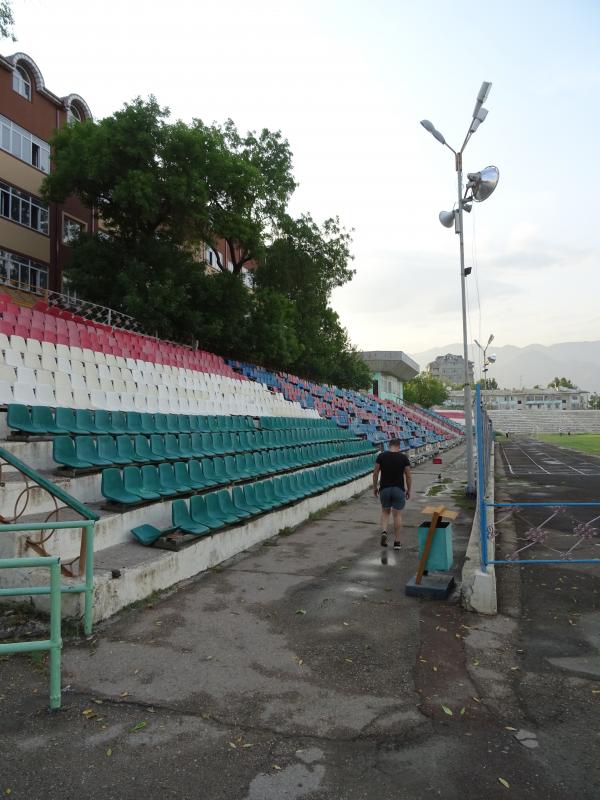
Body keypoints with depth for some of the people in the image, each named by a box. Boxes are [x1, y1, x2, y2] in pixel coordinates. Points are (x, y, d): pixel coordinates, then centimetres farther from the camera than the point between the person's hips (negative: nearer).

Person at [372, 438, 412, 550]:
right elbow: (408, 476, 0)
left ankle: (384, 532, -2)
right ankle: (397, 542, 13)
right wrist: (408, 490, 12)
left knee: (385, 512, 20)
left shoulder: (381, 456, -3)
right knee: (397, 515, 8)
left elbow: (375, 473, -1)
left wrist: (375, 487, 11)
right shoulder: (403, 458, -4)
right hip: (399, 489, -1)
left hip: (384, 489, 1)